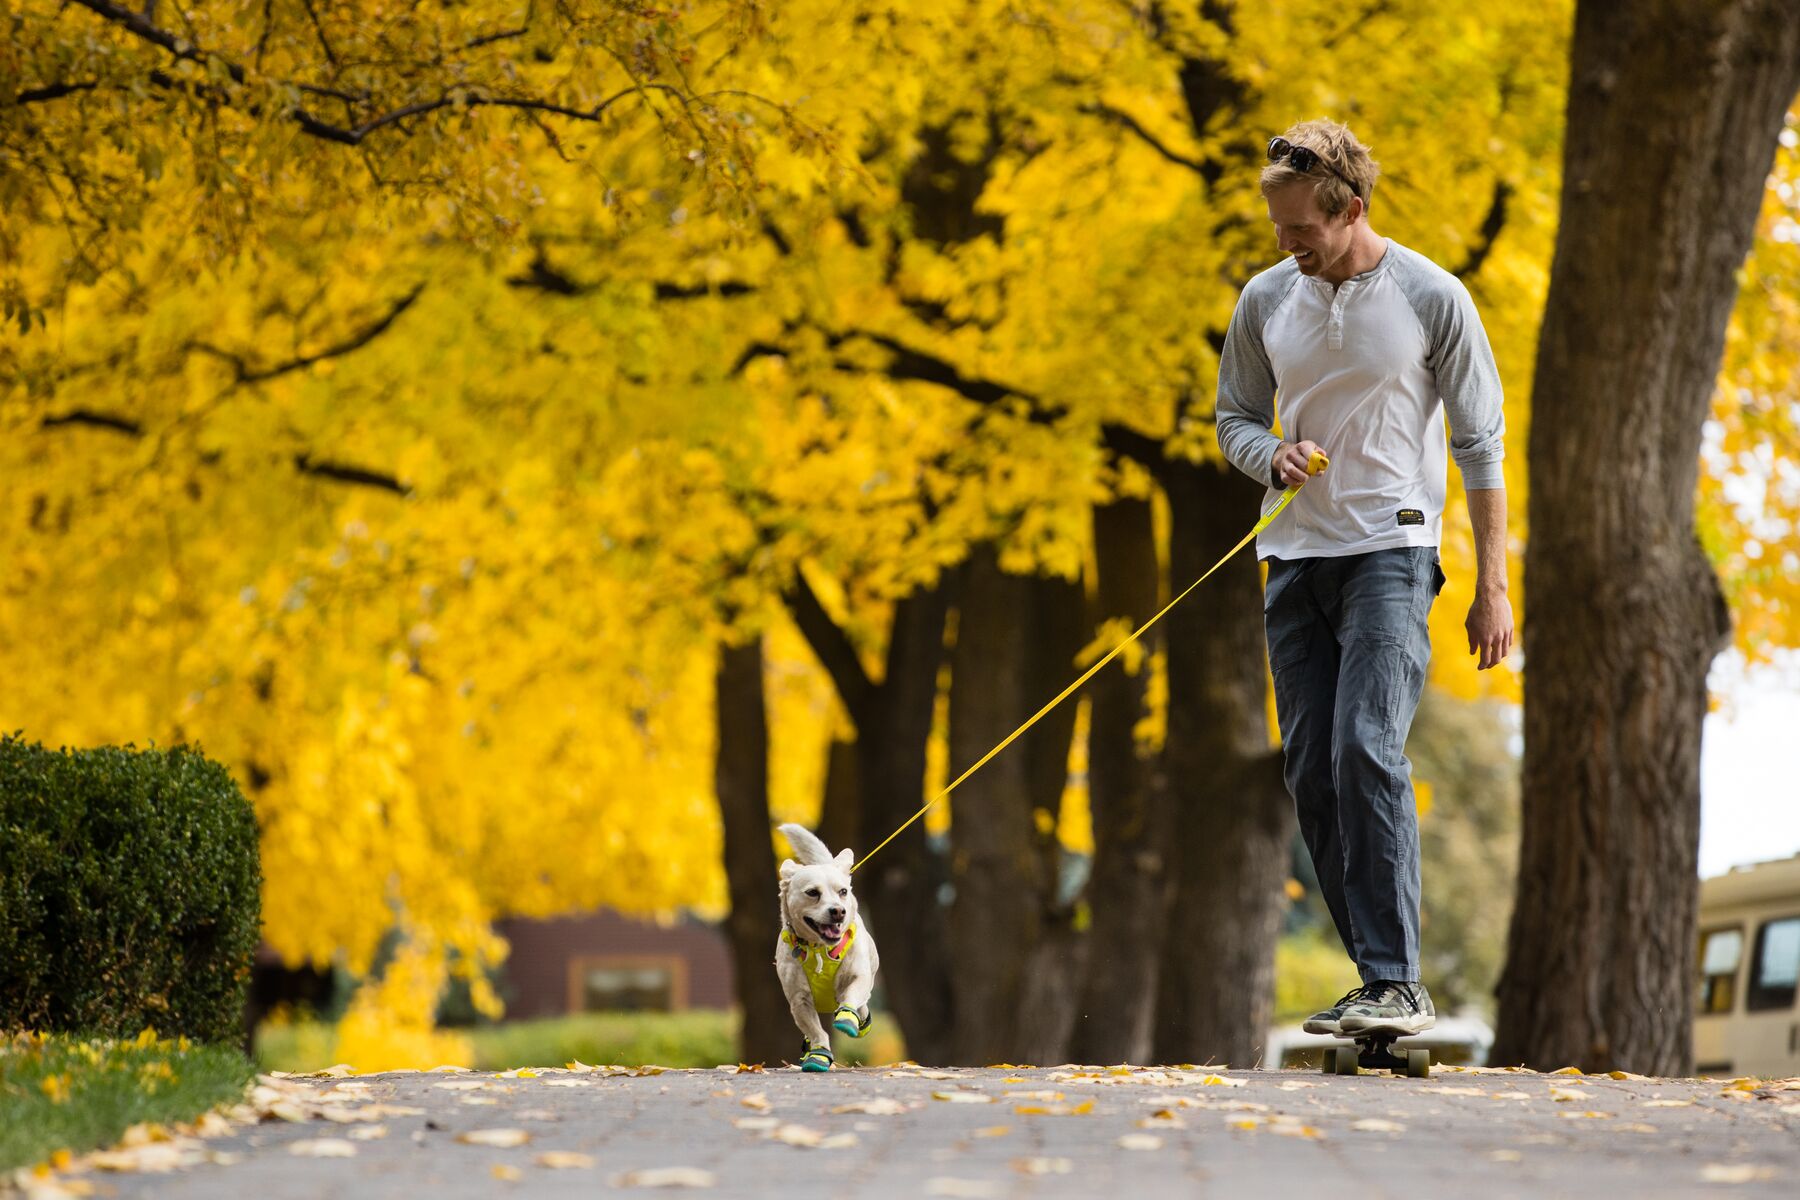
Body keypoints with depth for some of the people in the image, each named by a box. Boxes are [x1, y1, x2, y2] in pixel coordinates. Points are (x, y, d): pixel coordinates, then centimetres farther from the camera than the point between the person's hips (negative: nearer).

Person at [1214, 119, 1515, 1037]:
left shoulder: (1431, 299, -5)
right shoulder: (1265, 300, 7)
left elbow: (1481, 445, -1)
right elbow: (1235, 416, 18)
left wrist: (1492, 587, -5)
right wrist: (1269, 454, -7)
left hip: (1391, 550, -5)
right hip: (1296, 557, 5)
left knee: (1368, 754, -20)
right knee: (1311, 773, 2)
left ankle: (1399, 985, -19)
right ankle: (1378, 980, 10)